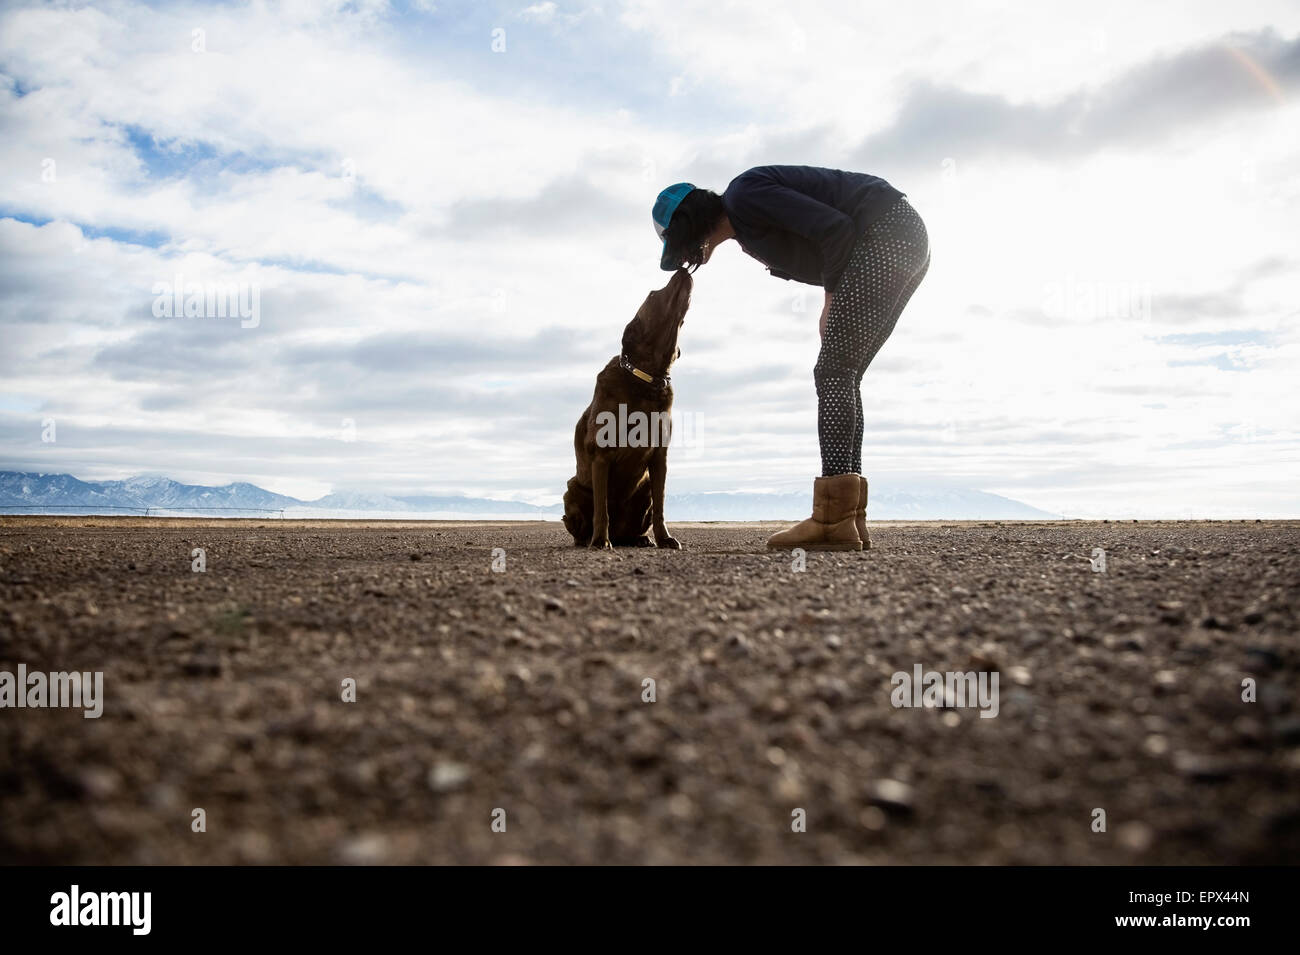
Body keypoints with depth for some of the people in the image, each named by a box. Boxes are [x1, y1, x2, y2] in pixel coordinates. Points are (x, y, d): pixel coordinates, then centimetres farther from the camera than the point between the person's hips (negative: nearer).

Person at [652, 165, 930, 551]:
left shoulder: (744, 194, -11)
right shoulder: (747, 231, 18)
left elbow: (835, 227, -18)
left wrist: (832, 298, -6)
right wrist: (835, 302, 7)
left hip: (887, 233, -10)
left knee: (833, 372, -14)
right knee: (843, 376, 5)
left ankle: (832, 521, -20)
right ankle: (850, 519, 1)